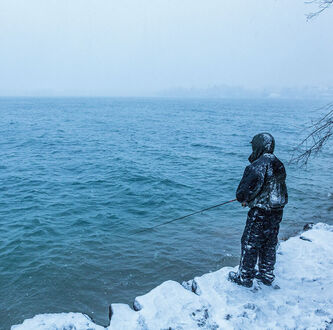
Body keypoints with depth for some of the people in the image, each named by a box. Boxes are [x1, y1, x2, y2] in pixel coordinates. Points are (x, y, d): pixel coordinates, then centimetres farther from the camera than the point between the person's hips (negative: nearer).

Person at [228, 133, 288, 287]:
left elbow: (245, 190, -24)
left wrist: (243, 198, 0)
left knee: (250, 243, 5)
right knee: (269, 244, 20)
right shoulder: (279, 165, 7)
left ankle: (244, 277, 17)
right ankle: (267, 275, 33)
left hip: (260, 213, -8)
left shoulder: (258, 165, -20)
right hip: (277, 213, 8)